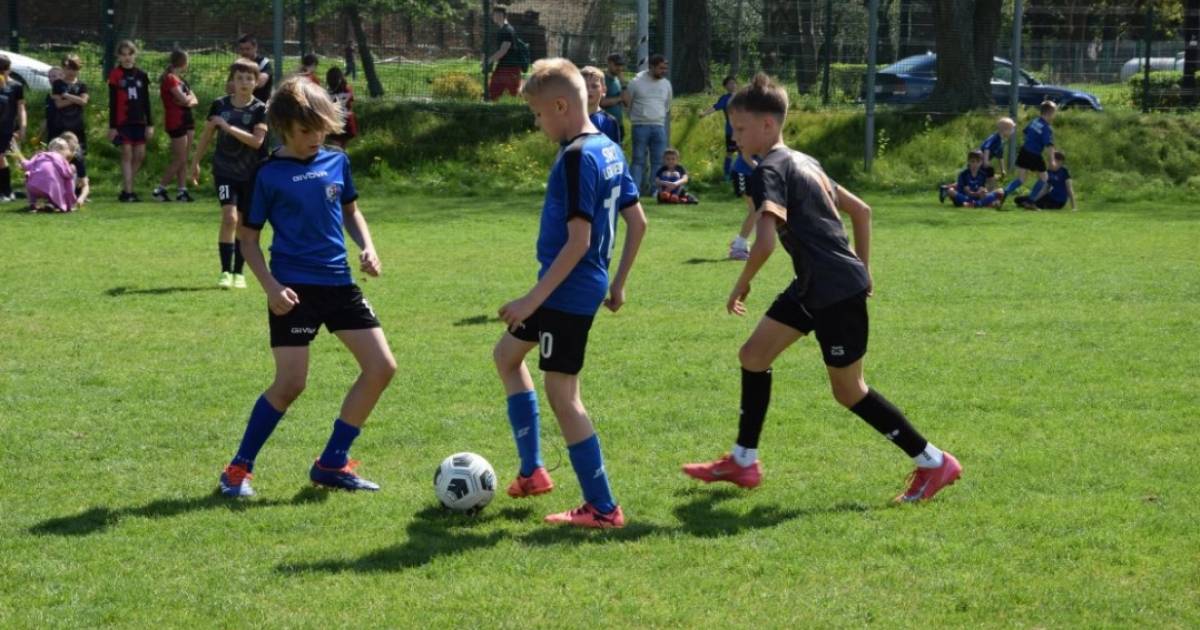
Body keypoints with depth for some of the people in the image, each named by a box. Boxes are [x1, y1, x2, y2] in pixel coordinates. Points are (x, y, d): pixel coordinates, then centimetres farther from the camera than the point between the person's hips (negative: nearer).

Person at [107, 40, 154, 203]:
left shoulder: (141, 75, 10)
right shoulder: (115, 75, -1)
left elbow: (146, 102, 13)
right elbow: (112, 103, -2)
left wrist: (150, 124, 8)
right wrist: (112, 126, -6)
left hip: (139, 121, 4)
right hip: (122, 121, -4)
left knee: (140, 155, 3)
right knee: (127, 155, -7)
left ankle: (126, 188, 13)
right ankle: (127, 192, -6)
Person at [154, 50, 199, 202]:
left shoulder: (181, 80, 16)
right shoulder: (170, 79, -12)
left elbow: (194, 100, 10)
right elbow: (184, 99, -20)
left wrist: (188, 101, -10)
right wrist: (189, 96, 1)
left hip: (187, 121, 9)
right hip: (176, 122, -9)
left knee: (184, 159, 6)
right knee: (179, 160, -7)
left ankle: (181, 190, 7)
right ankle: (160, 189, -1)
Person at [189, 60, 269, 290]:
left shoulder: (260, 109, -6)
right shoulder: (220, 105, -1)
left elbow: (257, 140, -18)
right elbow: (206, 135, 11)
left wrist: (228, 127, -22)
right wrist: (195, 163, 16)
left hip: (251, 174, 0)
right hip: (225, 172, 0)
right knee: (229, 217, -16)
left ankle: (238, 272, 18)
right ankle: (226, 272, -12)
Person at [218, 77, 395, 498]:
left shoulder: (337, 162, 7)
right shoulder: (269, 174, -7)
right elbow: (248, 238, -2)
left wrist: (368, 249, 3)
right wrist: (271, 287, -14)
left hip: (339, 283, 6)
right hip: (295, 288, -6)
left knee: (382, 367, 0)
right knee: (290, 384, -9)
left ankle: (332, 462, 11)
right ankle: (238, 469, 7)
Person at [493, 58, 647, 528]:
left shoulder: (576, 157, -20)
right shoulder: (609, 150, 8)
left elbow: (578, 240, -24)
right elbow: (637, 223, 13)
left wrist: (535, 298, -22)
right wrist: (618, 284, 21)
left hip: (568, 291, -11)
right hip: (588, 285, 11)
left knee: (562, 393, -5)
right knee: (507, 354, 24)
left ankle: (602, 508, -1)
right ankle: (532, 471, 27)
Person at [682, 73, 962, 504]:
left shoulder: (771, 170, -15)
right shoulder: (802, 162, 14)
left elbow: (766, 241, -28)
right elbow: (860, 210, 21)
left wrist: (741, 286, -14)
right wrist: (862, 270, 23)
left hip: (836, 293, -10)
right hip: (813, 287, 10)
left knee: (848, 390, 1)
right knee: (754, 355, 12)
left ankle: (933, 463, 9)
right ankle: (743, 462, 19)